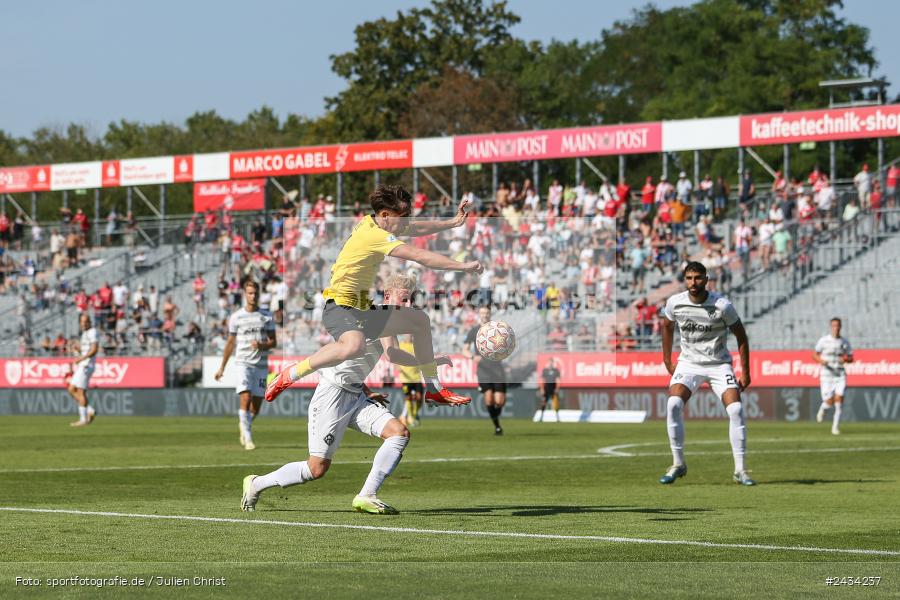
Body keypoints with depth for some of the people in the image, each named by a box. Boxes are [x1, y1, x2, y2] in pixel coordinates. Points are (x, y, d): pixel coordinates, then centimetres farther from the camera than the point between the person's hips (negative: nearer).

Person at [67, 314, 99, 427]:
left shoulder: (92, 332, -10)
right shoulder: (85, 333, 19)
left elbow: (94, 350, -19)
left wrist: (81, 358, -20)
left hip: (86, 365, -10)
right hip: (81, 366, 10)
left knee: (81, 392, -8)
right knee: (72, 390, 9)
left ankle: (83, 419, -5)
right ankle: (90, 411, 10)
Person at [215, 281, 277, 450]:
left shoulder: (267, 316, 6)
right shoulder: (236, 317, 3)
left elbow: (273, 341, 7)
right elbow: (230, 343, 10)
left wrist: (262, 345, -15)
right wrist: (222, 367, 10)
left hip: (261, 364, 2)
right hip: (243, 363, -2)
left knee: (256, 406, 6)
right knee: (245, 400, -18)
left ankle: (243, 426, 36)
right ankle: (248, 439, -15)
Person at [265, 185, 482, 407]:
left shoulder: (371, 222, 8)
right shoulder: (376, 236, -21)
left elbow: (417, 229, 23)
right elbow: (420, 256, -26)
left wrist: (452, 223, 19)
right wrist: (462, 266, -23)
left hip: (363, 309, 11)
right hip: (341, 307, -11)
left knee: (420, 321, 17)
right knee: (354, 347, -41)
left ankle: (433, 388, 26)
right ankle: (288, 376, -23)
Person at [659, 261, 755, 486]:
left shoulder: (722, 305, -16)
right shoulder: (674, 303, -9)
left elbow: (741, 336, -4)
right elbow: (667, 326, 14)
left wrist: (745, 371, -5)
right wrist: (667, 361, 13)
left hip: (719, 364, -1)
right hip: (688, 363, 1)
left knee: (736, 409, -18)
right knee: (673, 404, -22)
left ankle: (740, 470, -7)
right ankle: (678, 464, -9)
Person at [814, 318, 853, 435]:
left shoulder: (844, 342, 6)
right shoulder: (824, 340, -1)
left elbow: (851, 358, 14)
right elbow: (815, 355, 4)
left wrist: (846, 359, -10)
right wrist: (821, 360, -18)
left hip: (840, 374, 2)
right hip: (826, 374, -2)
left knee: (839, 398, -14)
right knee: (829, 402, -7)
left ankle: (835, 426, -3)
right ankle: (822, 409, 31)